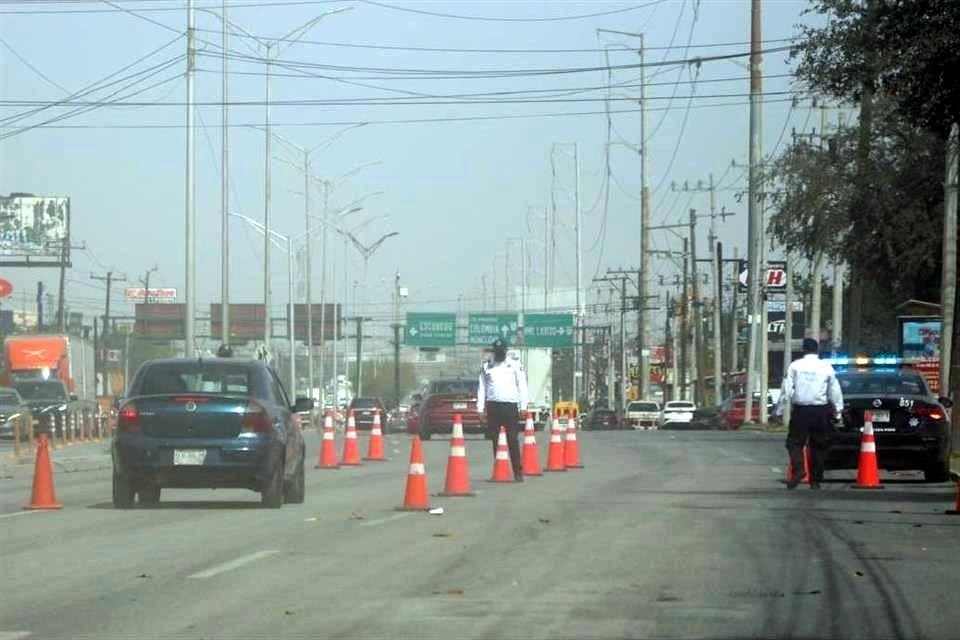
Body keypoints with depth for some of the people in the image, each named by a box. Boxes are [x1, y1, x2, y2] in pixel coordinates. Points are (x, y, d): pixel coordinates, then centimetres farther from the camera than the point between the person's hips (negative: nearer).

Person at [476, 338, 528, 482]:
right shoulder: (486, 367, 12)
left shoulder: (515, 366, 6)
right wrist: (480, 408, 4)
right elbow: (482, 388, 12)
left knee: (513, 440, -8)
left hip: (510, 405, -2)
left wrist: (523, 407, -4)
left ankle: (518, 471, -9)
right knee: (495, 441, 2)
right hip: (493, 406, 2)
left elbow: (522, 387, 4)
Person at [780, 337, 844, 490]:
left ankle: (797, 471, -19)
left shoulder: (795, 366, -2)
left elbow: (787, 388, -5)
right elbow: (835, 391, 7)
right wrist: (838, 409, 15)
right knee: (818, 446, 10)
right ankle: (815, 480, 10)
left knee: (794, 442, 4)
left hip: (800, 410, -2)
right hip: (821, 410, 2)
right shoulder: (827, 367, 2)